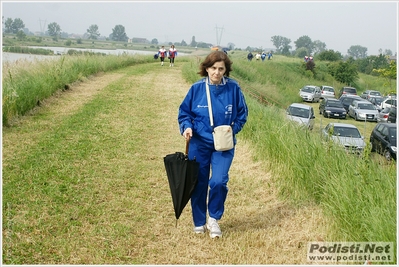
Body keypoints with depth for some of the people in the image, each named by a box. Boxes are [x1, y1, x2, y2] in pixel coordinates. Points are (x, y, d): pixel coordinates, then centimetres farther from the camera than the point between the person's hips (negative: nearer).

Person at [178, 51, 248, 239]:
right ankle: (199, 223, 28)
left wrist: (233, 129, -10)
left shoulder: (233, 88, -6)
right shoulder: (197, 88, -6)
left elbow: (242, 114, 5)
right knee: (199, 184, 9)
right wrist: (187, 127, -14)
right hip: (199, 144, 1)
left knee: (218, 182, -15)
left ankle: (214, 219, 11)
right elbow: (184, 112, 4)